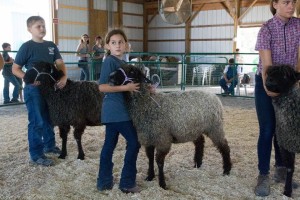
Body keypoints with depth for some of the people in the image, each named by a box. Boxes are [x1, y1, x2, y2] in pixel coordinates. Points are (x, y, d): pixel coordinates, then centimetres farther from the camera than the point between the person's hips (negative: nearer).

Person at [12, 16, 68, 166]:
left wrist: (64, 77, -18)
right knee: (37, 122, -2)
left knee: (49, 119, 18)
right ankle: (36, 155, 8)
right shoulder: (27, 47, -9)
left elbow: (59, 63, 2)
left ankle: (49, 145, 35)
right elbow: (15, 69, -7)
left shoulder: (51, 46, 8)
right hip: (34, 89, -6)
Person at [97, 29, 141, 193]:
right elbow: (102, 87, -20)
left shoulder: (122, 62, 13)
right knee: (134, 142, -3)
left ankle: (104, 182, 21)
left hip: (114, 111, 9)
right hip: (117, 110, -9)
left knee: (110, 144, 12)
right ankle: (127, 183, 7)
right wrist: (126, 87, -23)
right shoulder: (109, 61, -13)